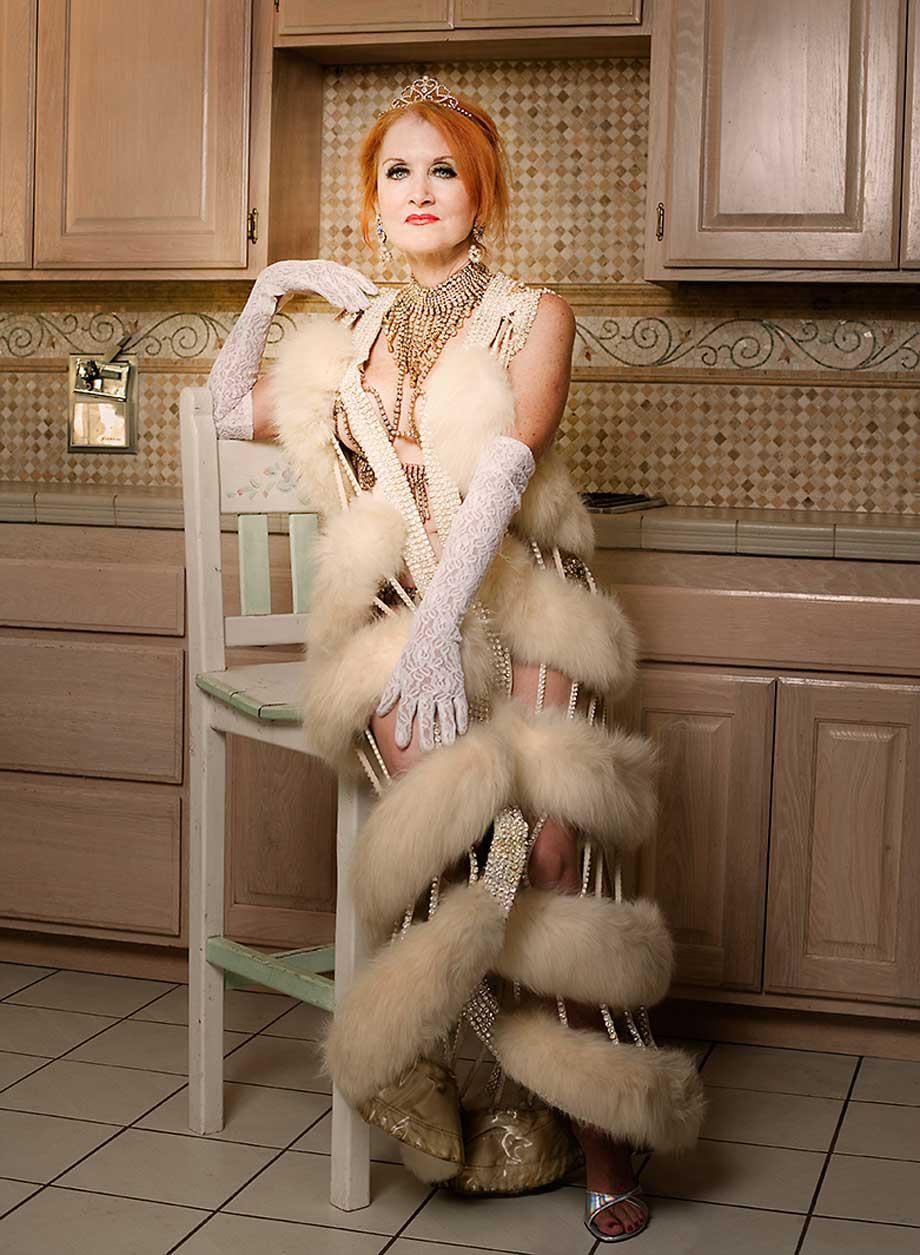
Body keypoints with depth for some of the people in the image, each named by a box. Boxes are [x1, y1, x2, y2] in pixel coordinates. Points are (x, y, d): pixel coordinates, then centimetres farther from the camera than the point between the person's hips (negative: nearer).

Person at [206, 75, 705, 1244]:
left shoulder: (533, 316, 9)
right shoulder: (350, 335, 21)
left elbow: (510, 462, -8)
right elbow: (233, 412, 35)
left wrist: (442, 620, -22)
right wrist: (267, 291, 22)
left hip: (519, 599, -2)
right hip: (395, 612, 2)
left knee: (553, 835, -27)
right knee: (451, 809, -29)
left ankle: (604, 1139, -14)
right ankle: (579, 1106, -15)